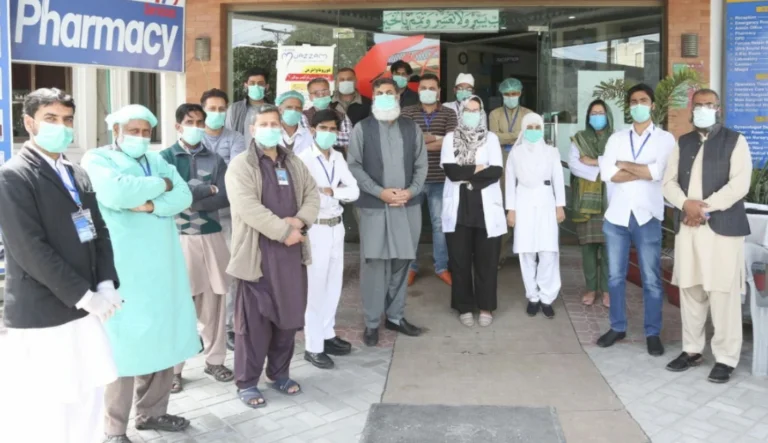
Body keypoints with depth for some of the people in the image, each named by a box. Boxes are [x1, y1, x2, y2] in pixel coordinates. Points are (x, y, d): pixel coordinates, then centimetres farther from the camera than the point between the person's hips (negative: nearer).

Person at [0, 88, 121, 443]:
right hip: (41, 316, -7)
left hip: (83, 310, 7)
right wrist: (84, 296, -16)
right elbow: (30, 250, -17)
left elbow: (99, 232, 13)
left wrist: (106, 285, -3)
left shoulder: (77, 174, 15)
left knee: (89, 403, 14)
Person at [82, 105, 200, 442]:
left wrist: (150, 205, -16)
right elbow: (117, 193, -22)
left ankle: (152, 412, 29)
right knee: (124, 347, 0)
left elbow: (184, 197, 1)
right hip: (123, 269, -6)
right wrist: (161, 185, -9)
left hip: (163, 265, 6)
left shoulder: (157, 160, 16)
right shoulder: (97, 159, -2)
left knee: (163, 340, 12)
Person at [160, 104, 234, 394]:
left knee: (214, 300, 8)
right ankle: (173, 367, 10)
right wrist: (208, 189, -7)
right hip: (178, 237, -3)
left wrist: (190, 200, -12)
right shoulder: (165, 158, 1)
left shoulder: (215, 160, 8)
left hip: (212, 237, 3)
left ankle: (214, 360, 22)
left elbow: (225, 198, -4)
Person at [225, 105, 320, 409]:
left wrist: (300, 220, -9)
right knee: (254, 321, 0)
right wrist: (283, 231, -19)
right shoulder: (241, 165, -6)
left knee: (288, 317, 13)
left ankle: (279, 374, 29)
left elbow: (312, 195, 12)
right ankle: (247, 382, 14)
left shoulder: (294, 164, 15)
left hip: (292, 253, 6)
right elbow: (249, 208, -18)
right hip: (258, 254, -6)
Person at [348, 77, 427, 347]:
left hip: (408, 205, 3)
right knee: (375, 262, 1)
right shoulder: (362, 129, 1)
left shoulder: (412, 128, 9)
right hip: (374, 206, -3)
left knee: (401, 262, 9)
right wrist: (380, 192, -14)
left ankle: (395, 316, 22)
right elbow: (354, 166, -4)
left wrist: (410, 191, -9)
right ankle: (372, 322, 11)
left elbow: (421, 165, 8)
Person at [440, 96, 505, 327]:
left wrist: (464, 175, -11)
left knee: (486, 259, 4)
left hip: (486, 207, 0)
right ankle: (465, 307, 16)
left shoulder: (491, 138, 6)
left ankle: (486, 307, 16)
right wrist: (478, 169, -9)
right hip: (458, 207, 0)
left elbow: (497, 171, -7)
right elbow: (450, 170, -9)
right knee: (460, 259, 4)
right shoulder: (450, 138, 5)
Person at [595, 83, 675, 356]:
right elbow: (607, 173, -7)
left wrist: (624, 164, -6)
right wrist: (643, 171, -11)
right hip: (617, 215, 3)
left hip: (647, 216, -3)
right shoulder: (617, 138, 8)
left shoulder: (665, 139, 1)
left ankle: (653, 333, 15)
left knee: (651, 279, 3)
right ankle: (617, 327, 23)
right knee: (615, 276, 10)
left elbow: (657, 172, -17)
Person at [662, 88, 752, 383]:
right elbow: (669, 182, 8)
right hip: (687, 226, 5)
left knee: (723, 293, -4)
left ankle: (725, 358, 6)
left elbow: (739, 185, -10)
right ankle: (692, 350, 22)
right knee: (689, 290, 9)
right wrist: (686, 204, -11)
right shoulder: (683, 143, 15)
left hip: (723, 227, -4)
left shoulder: (735, 141, 1)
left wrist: (704, 207, -13)